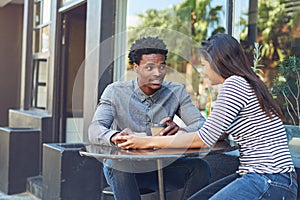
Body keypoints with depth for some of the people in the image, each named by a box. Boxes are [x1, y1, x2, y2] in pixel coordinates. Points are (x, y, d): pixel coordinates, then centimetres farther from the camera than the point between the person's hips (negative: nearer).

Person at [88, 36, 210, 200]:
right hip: (121, 168, -2)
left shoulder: (176, 92, -1)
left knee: (200, 167, -22)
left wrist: (180, 131, -36)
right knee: (120, 164, -36)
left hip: (160, 167, 2)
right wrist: (115, 137, -46)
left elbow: (201, 124, -11)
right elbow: (94, 131, -20)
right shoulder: (116, 92, -8)